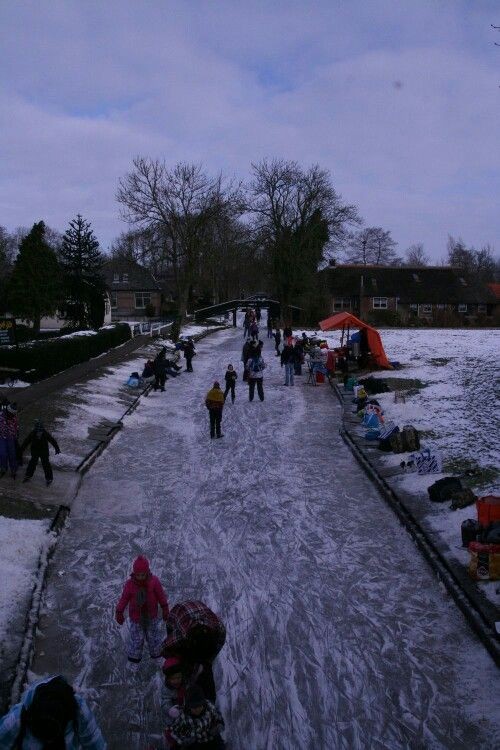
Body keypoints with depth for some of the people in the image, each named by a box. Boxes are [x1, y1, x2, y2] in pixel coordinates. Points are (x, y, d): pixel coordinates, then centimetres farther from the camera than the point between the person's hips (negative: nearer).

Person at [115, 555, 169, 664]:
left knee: (153, 634, 19)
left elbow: (161, 596, -9)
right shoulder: (130, 584, -21)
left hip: (151, 615, 1)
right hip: (136, 616, -1)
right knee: (136, 636, 13)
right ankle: (134, 655, 37)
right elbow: (124, 598, -9)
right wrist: (119, 612, -1)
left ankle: (156, 652, 42)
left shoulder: (154, 581, -20)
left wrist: (165, 609, -2)